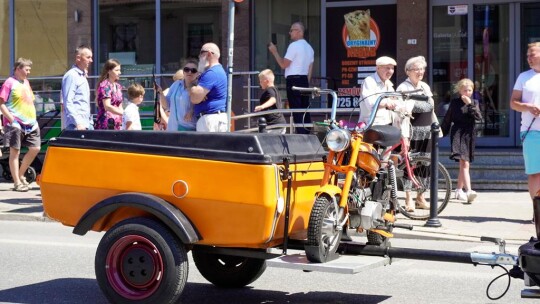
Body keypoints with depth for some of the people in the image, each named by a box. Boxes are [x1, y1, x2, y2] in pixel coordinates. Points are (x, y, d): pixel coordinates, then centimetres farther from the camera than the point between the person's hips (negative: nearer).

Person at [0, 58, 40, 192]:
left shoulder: (26, 82, 17)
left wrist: (34, 119, 14)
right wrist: (12, 119, -18)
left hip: (30, 123, 8)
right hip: (15, 124, -8)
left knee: (35, 148, 6)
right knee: (15, 152, -1)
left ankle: (20, 174, 22)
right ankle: (17, 182, 3)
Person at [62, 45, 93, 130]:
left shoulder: (83, 76, 20)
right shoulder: (71, 76, -8)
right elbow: (68, 103, -16)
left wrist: (90, 122, 16)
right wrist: (78, 123, -21)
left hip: (86, 124, 9)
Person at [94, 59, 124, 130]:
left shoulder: (118, 86, 15)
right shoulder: (105, 86, -7)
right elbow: (107, 106, -17)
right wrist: (124, 113, -23)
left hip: (116, 124, 7)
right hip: (106, 124, -7)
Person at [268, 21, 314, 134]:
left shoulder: (294, 45, -11)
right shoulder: (309, 47, 17)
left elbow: (283, 64, -13)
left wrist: (274, 52, -4)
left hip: (293, 80, -8)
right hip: (304, 80, 8)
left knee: (296, 110, -8)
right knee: (304, 110, 9)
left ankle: (301, 134, -11)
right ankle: (307, 134, 10)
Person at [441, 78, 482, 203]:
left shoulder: (474, 103, 11)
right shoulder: (454, 103, 3)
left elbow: (478, 117, -4)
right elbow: (447, 119, 8)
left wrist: (470, 104, -12)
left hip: (469, 135, 4)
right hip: (458, 133, -4)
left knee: (463, 164, 12)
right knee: (464, 163, -15)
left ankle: (459, 190, 25)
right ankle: (468, 191, -26)